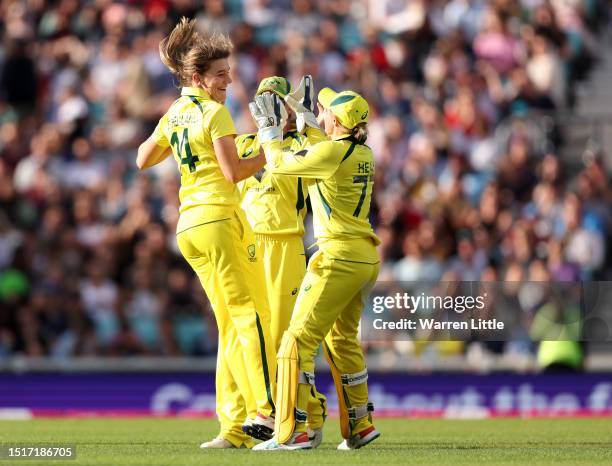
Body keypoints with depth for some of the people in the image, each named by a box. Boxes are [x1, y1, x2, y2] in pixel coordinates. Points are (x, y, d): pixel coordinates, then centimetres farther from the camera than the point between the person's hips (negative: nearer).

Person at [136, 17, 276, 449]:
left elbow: (143, 159, 28)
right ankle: (266, 409, -22)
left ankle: (234, 426, 3)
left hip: (188, 226, 8)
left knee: (232, 325, 9)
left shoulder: (174, 114, 15)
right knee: (253, 316, -11)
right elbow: (234, 172, -14)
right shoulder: (215, 113, -8)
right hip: (220, 218, -8)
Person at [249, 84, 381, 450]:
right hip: (366, 258, 9)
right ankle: (359, 426, 27)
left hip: (339, 257, -9)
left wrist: (270, 129, 14)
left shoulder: (332, 152, -14)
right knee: (342, 339, 22)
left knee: (299, 338, -7)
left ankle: (292, 432, -14)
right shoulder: (364, 152, 9)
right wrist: (304, 116, 34)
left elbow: (279, 164, -3)